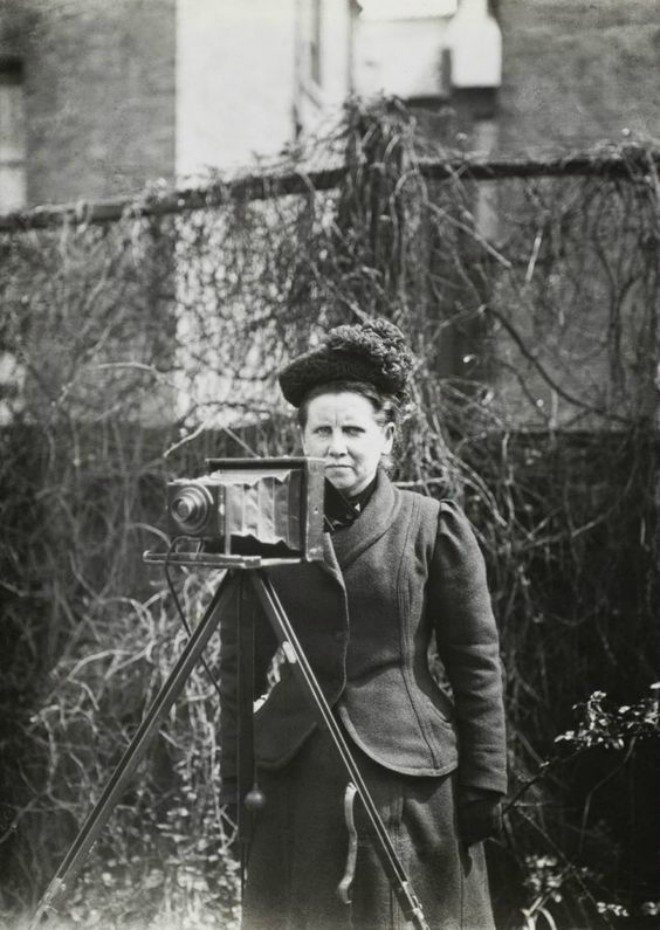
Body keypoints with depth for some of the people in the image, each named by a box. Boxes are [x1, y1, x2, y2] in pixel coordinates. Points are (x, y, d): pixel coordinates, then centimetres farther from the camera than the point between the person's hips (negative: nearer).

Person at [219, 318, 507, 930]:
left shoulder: (435, 528, 0)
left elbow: (477, 664, 0)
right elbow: (239, 668, 9)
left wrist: (483, 785, -3)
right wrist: (234, 780, 4)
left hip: (411, 777, -2)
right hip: (295, 773, 2)